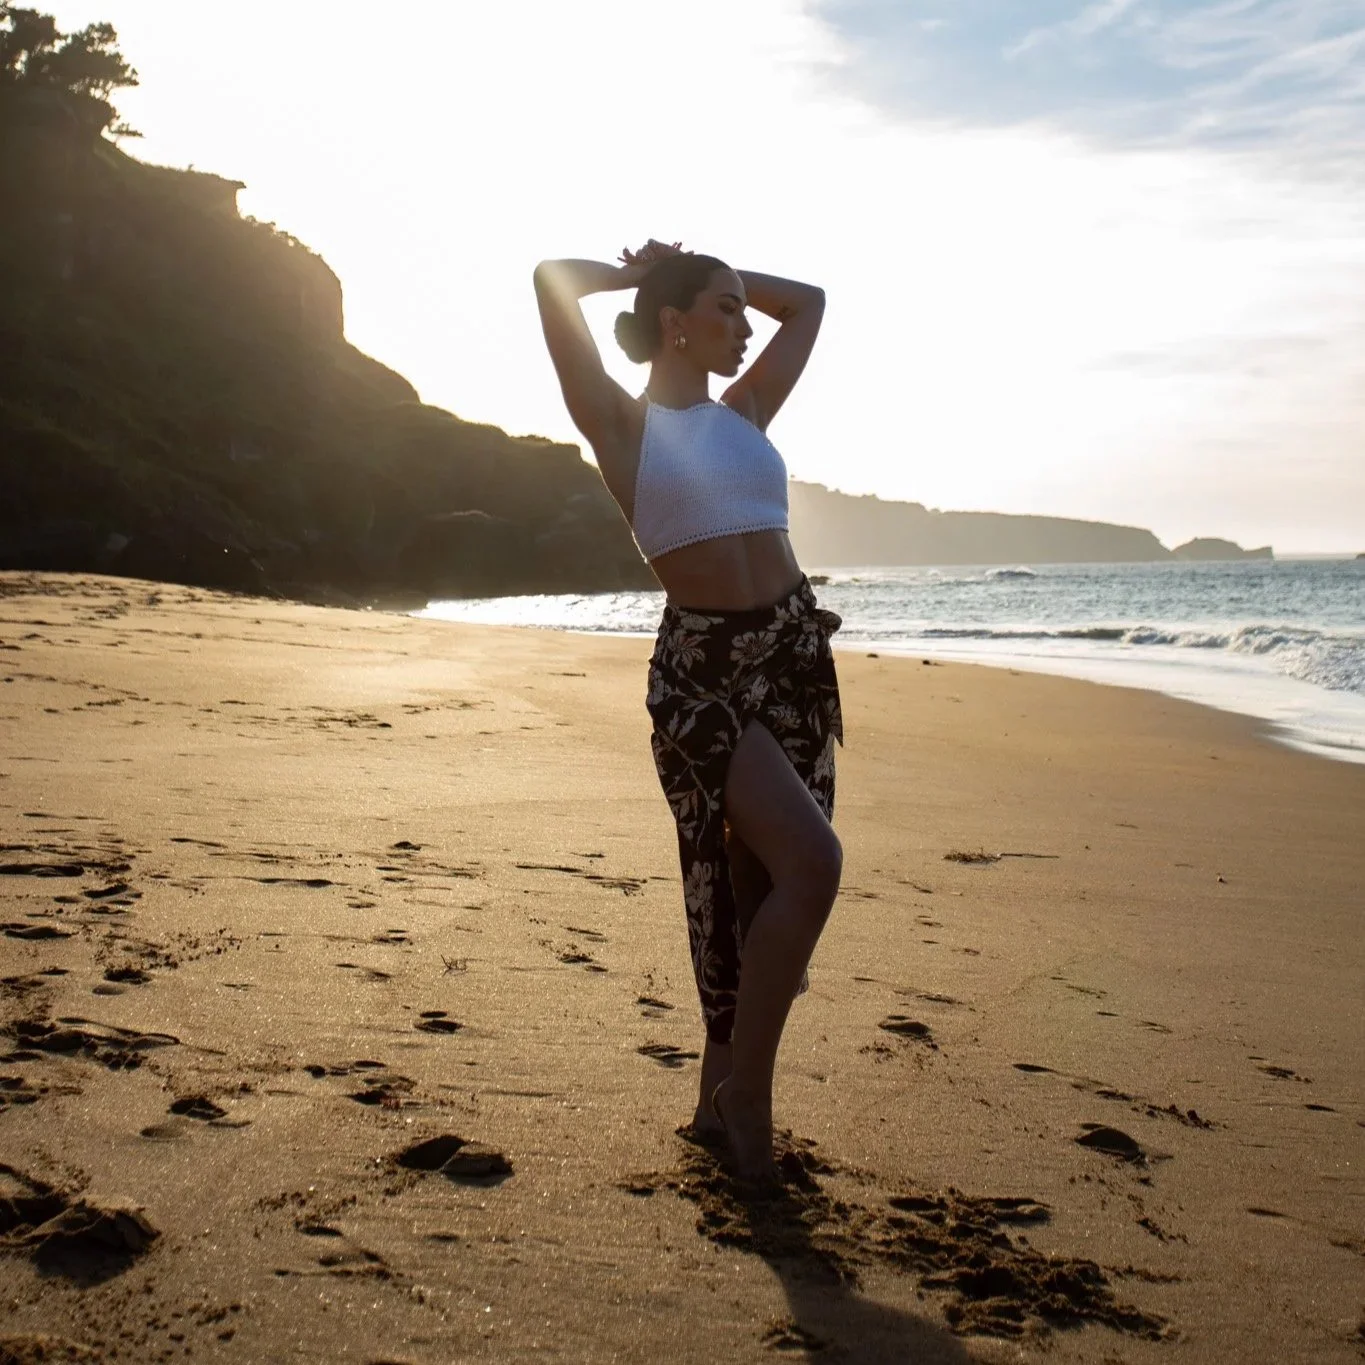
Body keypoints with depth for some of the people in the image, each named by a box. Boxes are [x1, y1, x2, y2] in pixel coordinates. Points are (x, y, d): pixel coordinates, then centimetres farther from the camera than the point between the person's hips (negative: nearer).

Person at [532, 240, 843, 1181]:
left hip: (794, 653, 6)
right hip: (701, 667, -6)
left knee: (757, 882, 9)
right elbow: (552, 279, -10)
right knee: (813, 862, -19)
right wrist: (641, 273, 7)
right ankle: (746, 1085, -2)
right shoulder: (623, 423, -1)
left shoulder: (743, 413, 15)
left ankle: (720, 1097, 23)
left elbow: (808, 302, 27)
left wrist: (702, 273, 21)